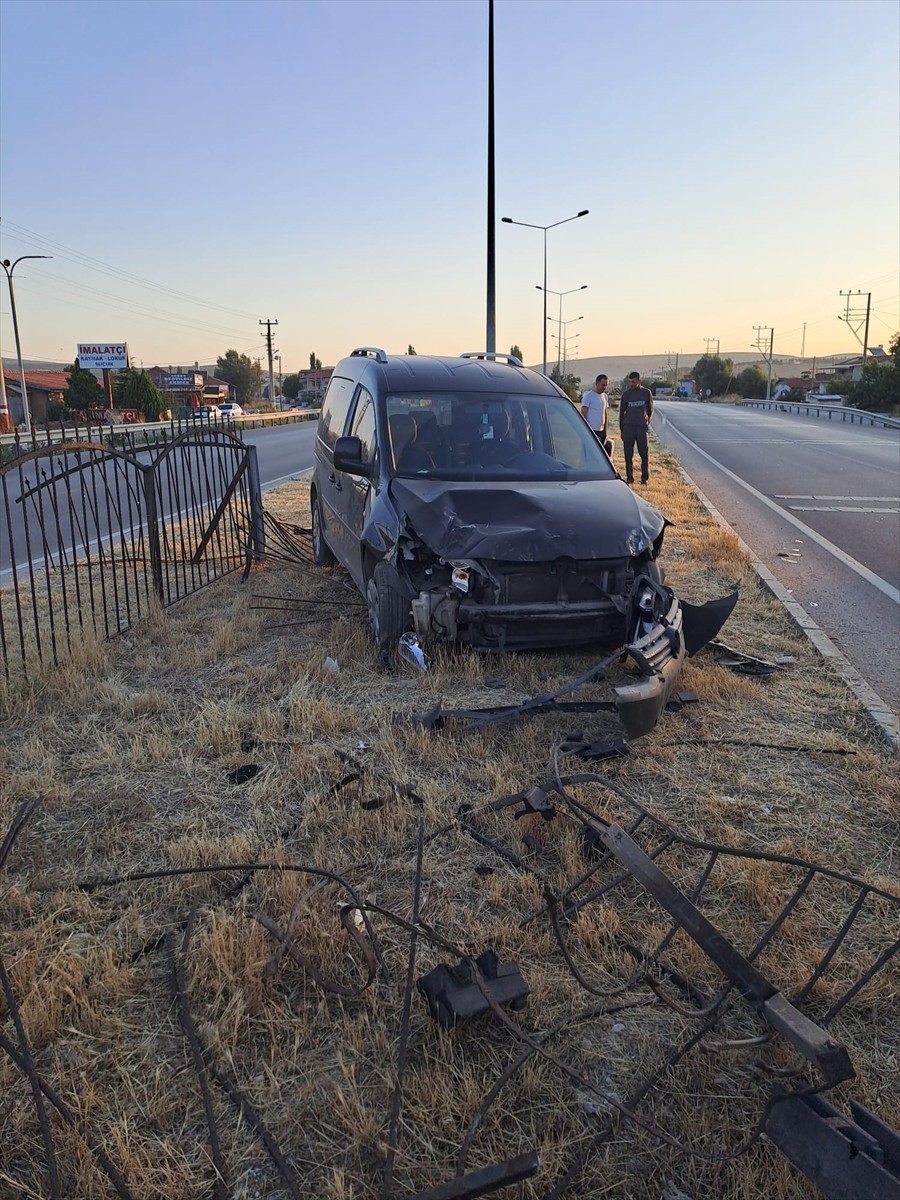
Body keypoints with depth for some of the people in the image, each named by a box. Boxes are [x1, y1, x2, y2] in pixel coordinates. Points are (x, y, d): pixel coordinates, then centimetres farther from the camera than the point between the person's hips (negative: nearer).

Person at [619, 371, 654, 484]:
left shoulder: (647, 393, 2)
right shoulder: (626, 394, 3)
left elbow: (650, 409, 14)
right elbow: (622, 412, 7)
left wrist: (647, 422, 12)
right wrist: (621, 430, 5)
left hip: (642, 427, -1)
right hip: (628, 427, 1)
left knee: (644, 454, -2)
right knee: (628, 454, 1)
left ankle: (645, 477, 6)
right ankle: (629, 477, 9)